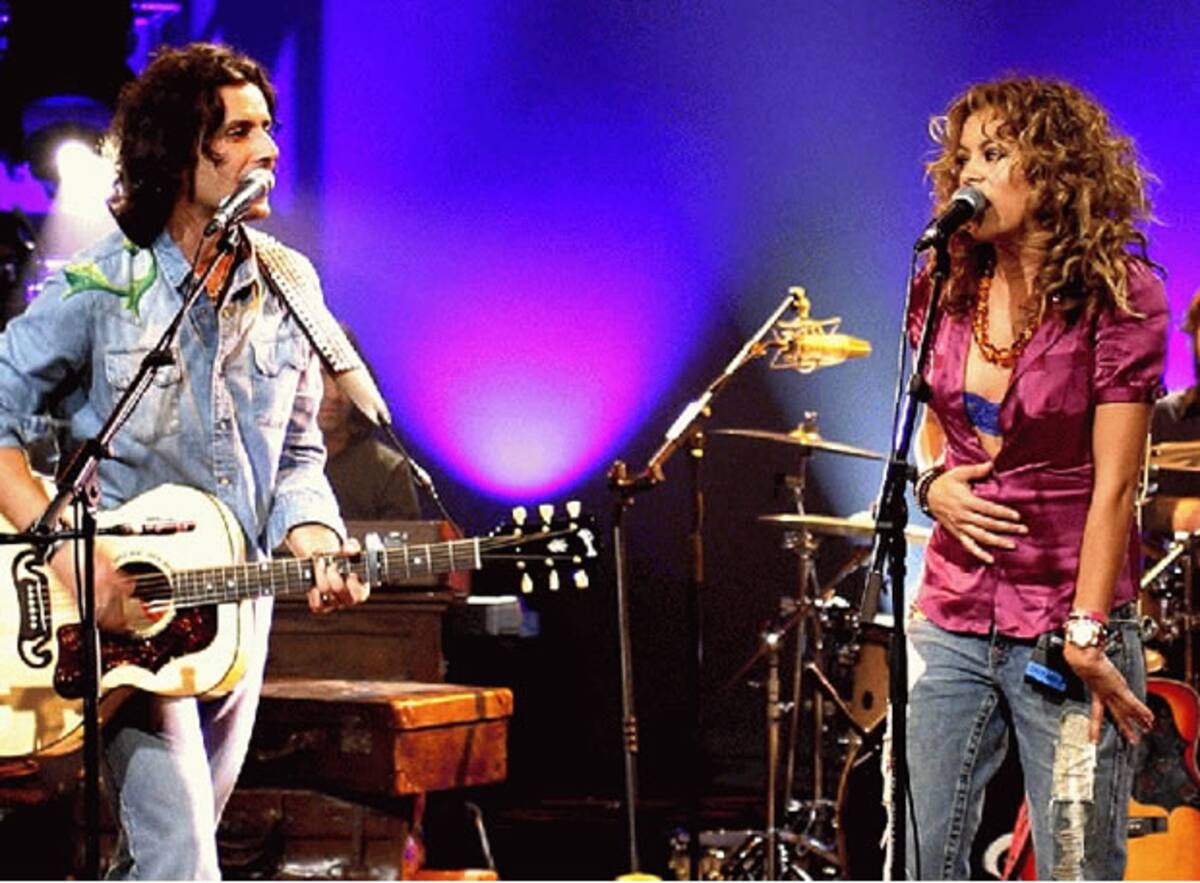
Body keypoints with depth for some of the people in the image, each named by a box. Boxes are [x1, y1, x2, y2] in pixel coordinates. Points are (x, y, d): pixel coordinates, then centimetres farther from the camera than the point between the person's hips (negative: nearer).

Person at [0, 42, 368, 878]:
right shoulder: (98, 290, -10)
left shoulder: (288, 289, 4)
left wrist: (315, 549, -10)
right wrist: (69, 547, -21)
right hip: (118, 616, -5)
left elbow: (297, 456, 9)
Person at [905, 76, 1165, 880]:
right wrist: (932, 483, -1)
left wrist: (1086, 636, -16)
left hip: (1065, 632, -5)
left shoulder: (1118, 294, -10)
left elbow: (1113, 484, -13)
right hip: (951, 624, 5)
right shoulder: (947, 290, 6)